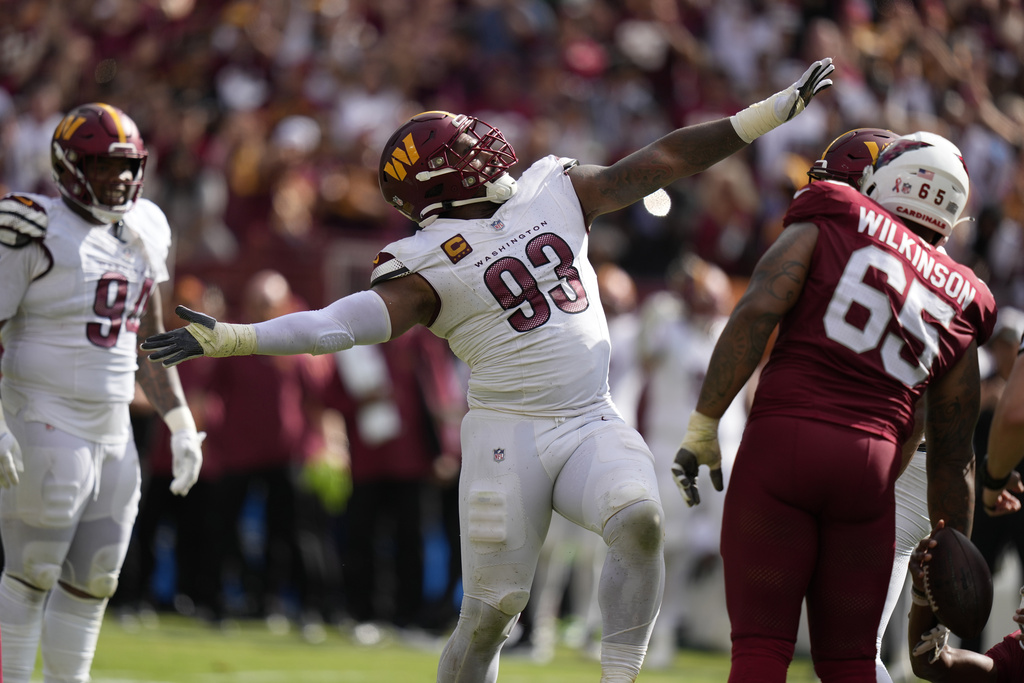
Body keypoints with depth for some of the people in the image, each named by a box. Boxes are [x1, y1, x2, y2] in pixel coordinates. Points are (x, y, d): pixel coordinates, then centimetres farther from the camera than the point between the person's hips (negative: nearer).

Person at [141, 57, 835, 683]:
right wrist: (227, 338, -33)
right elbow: (345, 322, -20)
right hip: (510, 434, -4)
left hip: (594, 425, 4)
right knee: (490, 612, -2)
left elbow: (665, 161, 10)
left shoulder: (556, 191, 8)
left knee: (640, 520, -27)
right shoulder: (429, 265, -8)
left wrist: (781, 107, 10)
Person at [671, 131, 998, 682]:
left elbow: (757, 311, -7)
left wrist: (704, 424, -6)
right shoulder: (958, 305, 18)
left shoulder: (822, 229, 10)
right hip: (872, 463, 2)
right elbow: (952, 457, 20)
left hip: (781, 442, -2)